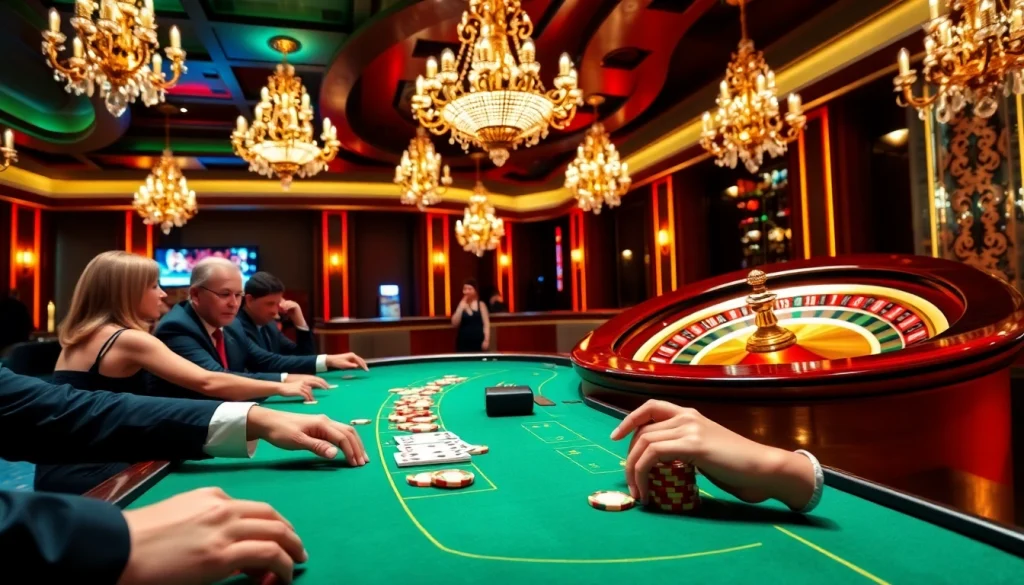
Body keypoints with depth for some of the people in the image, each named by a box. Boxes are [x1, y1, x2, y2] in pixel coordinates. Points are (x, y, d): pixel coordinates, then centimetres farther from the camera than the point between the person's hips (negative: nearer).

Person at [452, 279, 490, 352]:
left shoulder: (481, 305, 3)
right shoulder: (461, 305, 7)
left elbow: (486, 324, 1)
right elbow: (455, 323, -4)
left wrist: (486, 340, -7)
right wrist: (461, 306, -9)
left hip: (478, 341, -1)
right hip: (463, 342, 1)